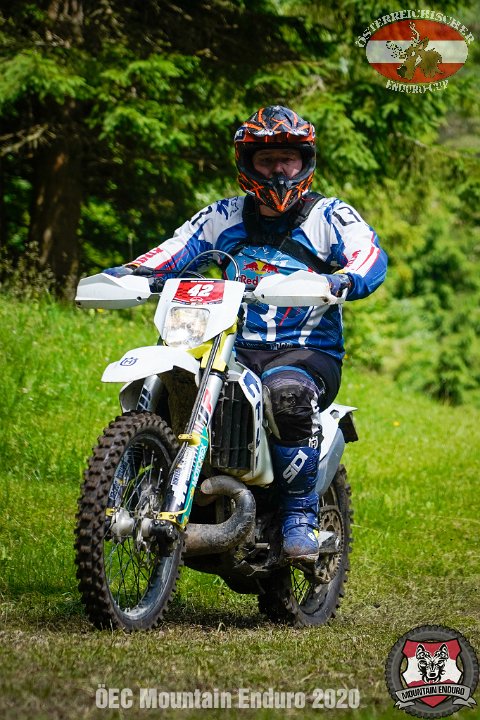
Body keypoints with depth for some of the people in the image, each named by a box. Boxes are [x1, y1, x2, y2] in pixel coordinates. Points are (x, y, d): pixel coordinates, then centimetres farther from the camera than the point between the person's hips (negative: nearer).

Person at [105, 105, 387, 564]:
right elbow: (179, 246, 6)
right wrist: (133, 271, -15)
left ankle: (300, 518, -26)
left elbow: (370, 255, -12)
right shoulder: (226, 216, 17)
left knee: (287, 391, -39)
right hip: (235, 349, 4)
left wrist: (342, 280, -36)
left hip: (309, 350, -4)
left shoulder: (328, 216, 5)